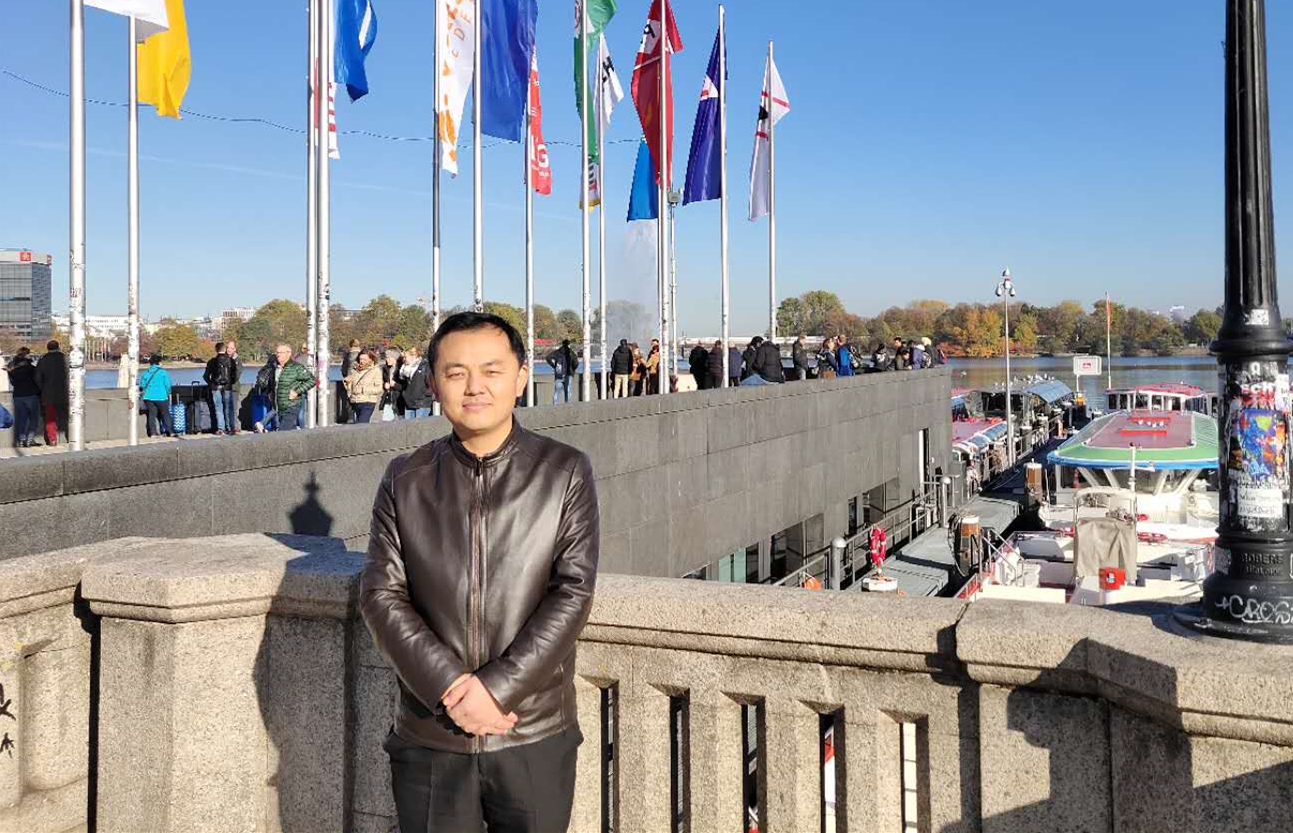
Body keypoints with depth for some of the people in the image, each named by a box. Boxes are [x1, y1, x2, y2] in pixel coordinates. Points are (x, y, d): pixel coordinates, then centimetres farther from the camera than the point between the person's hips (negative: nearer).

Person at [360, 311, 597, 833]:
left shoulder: (565, 472, -1)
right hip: (428, 740, 1)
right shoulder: (404, 480, 4)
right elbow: (381, 595, -2)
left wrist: (495, 689, -15)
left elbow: (572, 593, -7)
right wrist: (451, 689, -14)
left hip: (536, 738, -1)